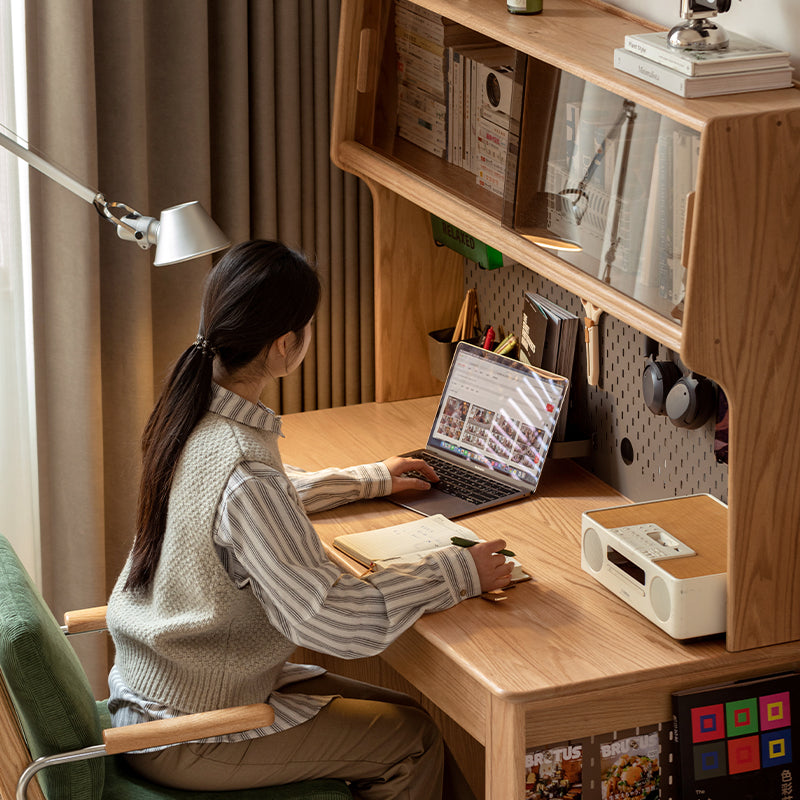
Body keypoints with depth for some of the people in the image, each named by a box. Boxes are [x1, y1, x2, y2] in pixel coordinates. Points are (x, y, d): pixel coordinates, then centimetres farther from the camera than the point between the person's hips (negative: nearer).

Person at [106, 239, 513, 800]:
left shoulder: (188, 414, -2)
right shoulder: (244, 474, -31)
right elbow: (332, 621, -28)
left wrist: (371, 479, 27)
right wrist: (458, 571, -17)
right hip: (185, 741, -9)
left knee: (396, 709, 15)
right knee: (413, 739, 4)